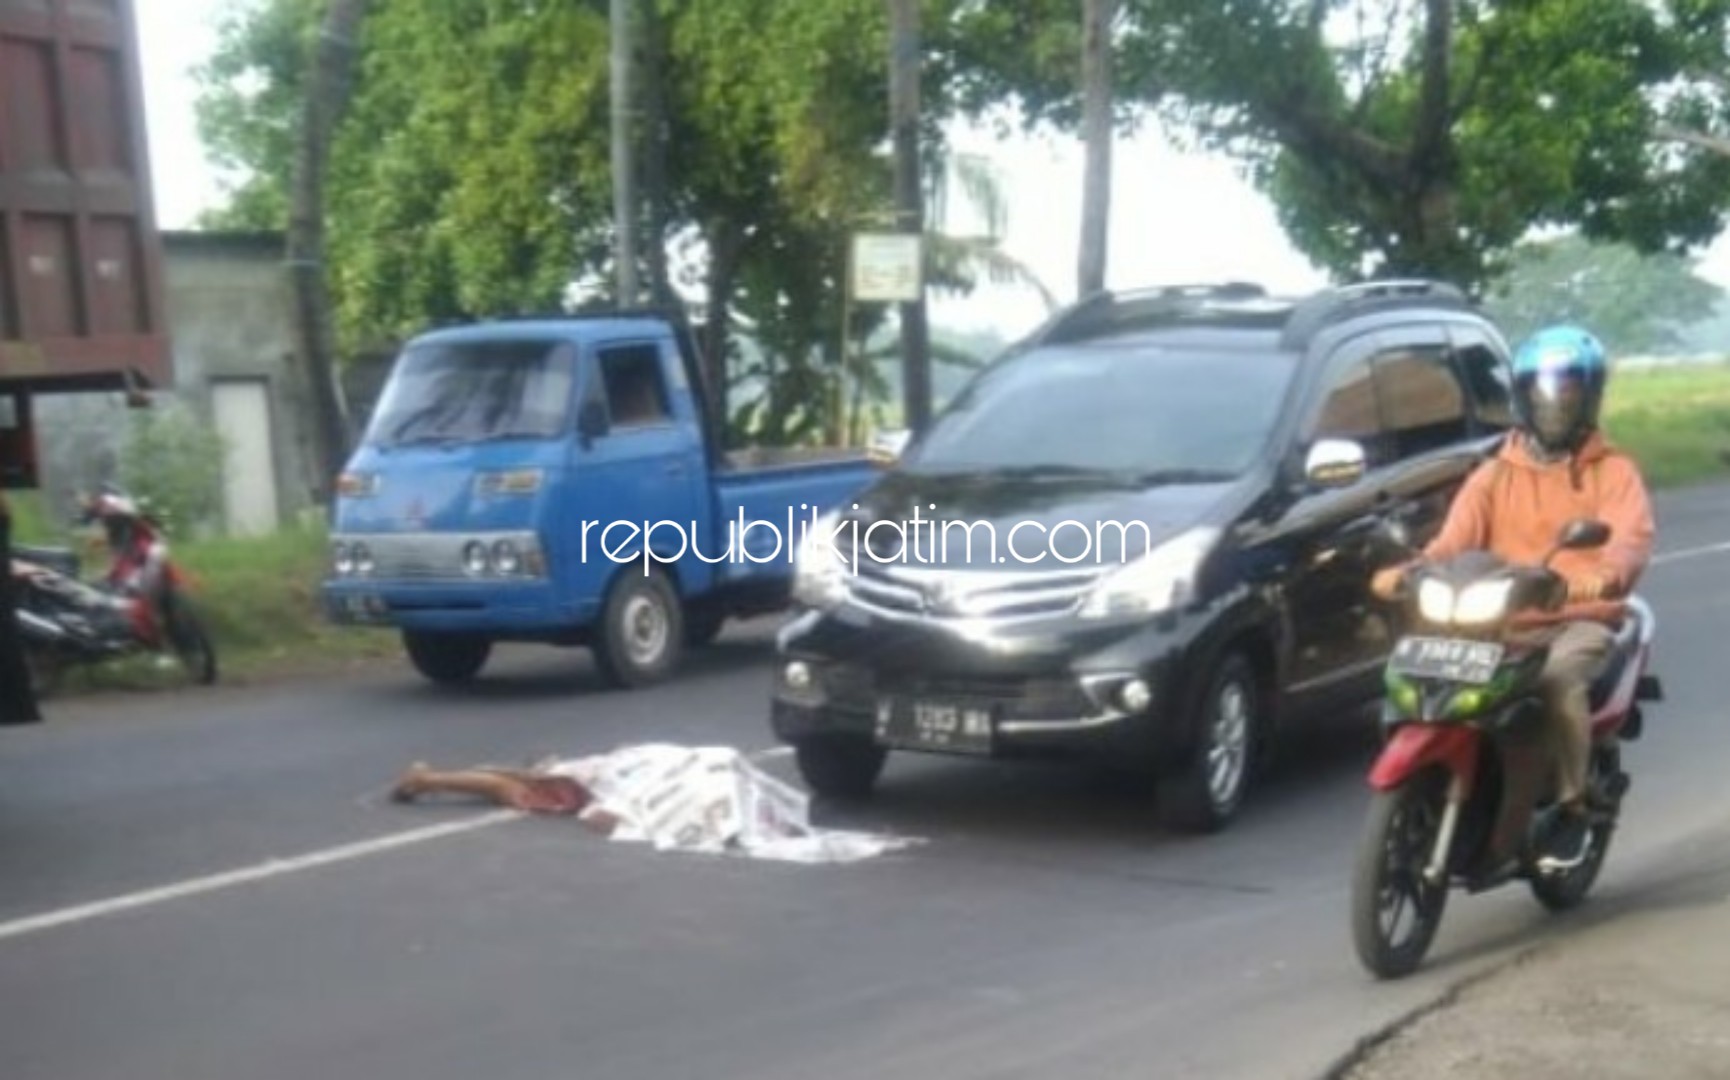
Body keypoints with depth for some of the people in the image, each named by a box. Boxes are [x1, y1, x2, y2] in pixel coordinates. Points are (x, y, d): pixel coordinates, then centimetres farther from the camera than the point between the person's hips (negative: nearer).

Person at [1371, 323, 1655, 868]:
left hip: (1583, 619, -3)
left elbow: (1633, 536, -12)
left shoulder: (1613, 471, 8)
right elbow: (1454, 540, 2)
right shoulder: (1494, 476, 17)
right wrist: (1408, 574, -20)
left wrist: (1606, 575, -36)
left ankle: (1572, 807, -20)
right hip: (1505, 622, 3)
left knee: (1560, 679, -36)